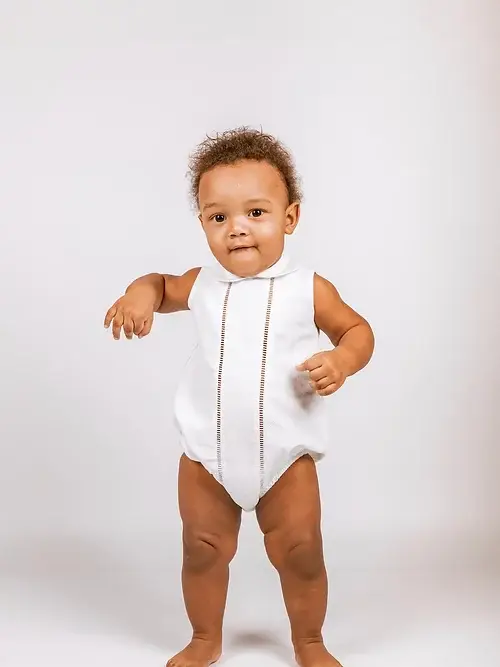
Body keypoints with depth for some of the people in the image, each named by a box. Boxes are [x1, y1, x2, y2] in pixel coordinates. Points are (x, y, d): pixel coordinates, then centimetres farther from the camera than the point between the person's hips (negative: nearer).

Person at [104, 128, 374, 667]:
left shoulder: (309, 290, -11)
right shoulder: (201, 284, -4)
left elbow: (357, 329, 3)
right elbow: (162, 284, 17)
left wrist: (341, 360, -19)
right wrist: (140, 293, -6)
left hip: (286, 454, -2)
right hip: (207, 454, 2)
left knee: (301, 552, 9)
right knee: (202, 549, 14)